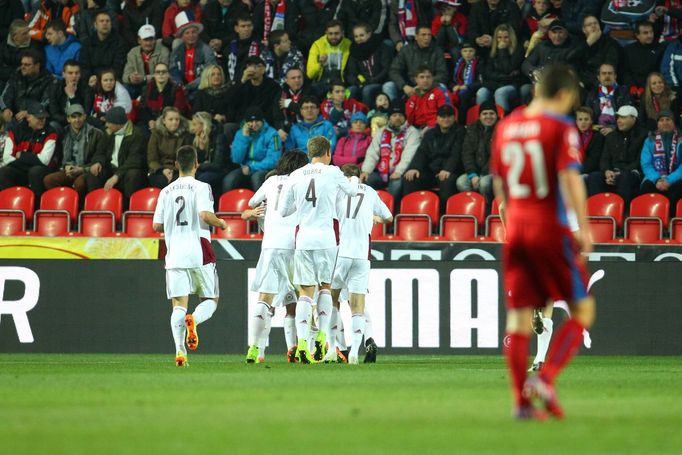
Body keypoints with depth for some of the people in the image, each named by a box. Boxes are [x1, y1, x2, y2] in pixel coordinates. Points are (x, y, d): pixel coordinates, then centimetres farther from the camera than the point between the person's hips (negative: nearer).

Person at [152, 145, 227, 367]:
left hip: (174, 255, 3)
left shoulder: (166, 192, 11)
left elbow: (157, 226, 10)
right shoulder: (201, 188, -2)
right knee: (210, 300, 10)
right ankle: (193, 319, -24)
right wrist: (220, 223, 3)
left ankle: (180, 350, -18)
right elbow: (205, 215, -17)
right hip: (199, 253, -3)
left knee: (178, 304, -1)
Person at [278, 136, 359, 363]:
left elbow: (283, 210, 10)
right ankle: (322, 337, 5)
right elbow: (353, 191, 18)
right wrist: (354, 179, 41)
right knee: (326, 286, 16)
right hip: (326, 237, -2)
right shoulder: (332, 173, 1)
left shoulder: (295, 176, 7)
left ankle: (301, 342, -11)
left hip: (303, 238, 2)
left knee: (306, 291, 3)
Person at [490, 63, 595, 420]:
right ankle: (546, 379, -12)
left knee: (518, 316, 6)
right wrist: (583, 230, -15)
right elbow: (570, 179, -17)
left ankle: (521, 401, 4)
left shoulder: (506, 127, 10)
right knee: (582, 310, 5)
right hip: (551, 230, -6)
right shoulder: (561, 128, -8)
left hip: (515, 229, 6)